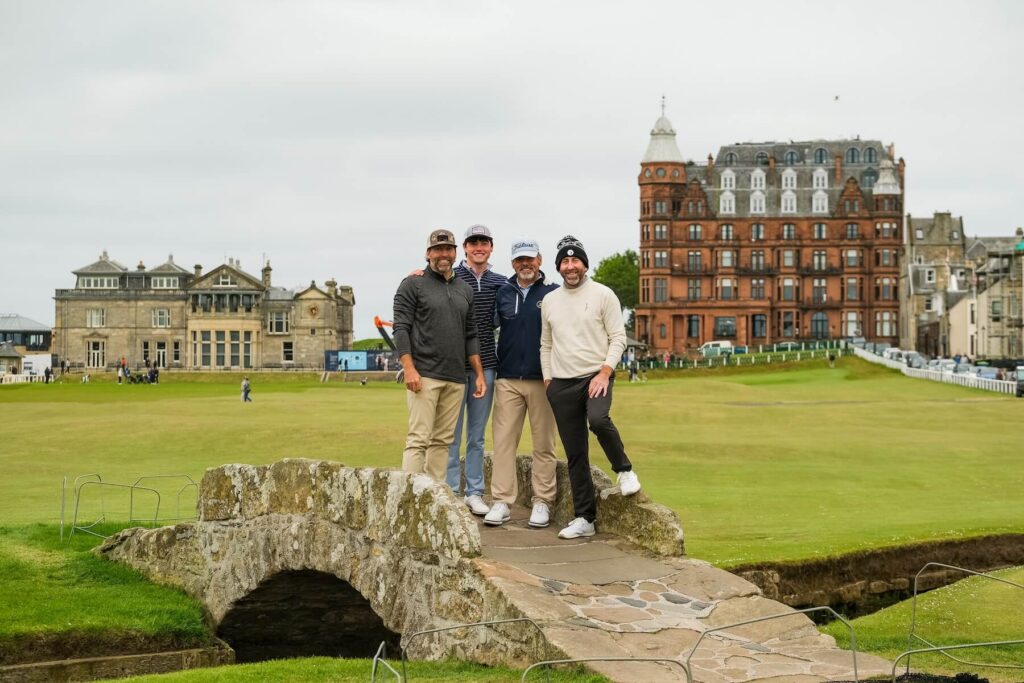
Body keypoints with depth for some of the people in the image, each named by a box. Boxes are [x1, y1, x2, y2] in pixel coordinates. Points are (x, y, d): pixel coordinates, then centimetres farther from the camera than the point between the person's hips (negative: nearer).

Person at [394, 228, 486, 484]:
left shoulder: (465, 290, 18)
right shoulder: (413, 284, 1)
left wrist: (479, 374, 11)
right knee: (419, 439, -9)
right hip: (424, 375, -6)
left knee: (443, 441, 5)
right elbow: (401, 328, -5)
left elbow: (470, 335, 19)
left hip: (456, 378, 6)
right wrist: (409, 368, -16)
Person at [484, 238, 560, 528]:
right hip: (507, 380, 3)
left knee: (544, 444, 3)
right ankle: (501, 501, 3)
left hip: (543, 380, -2)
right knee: (503, 440, -1)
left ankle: (542, 502, 9)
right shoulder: (502, 293, 9)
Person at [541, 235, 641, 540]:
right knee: (575, 454, 4)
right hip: (561, 384, 4)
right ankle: (584, 518, 10)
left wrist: (605, 372, -15)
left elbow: (618, 337, -4)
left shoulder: (603, 294, -1)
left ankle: (624, 469, -7)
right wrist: (547, 380, 9)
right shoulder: (550, 301, 12)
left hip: (596, 377, -4)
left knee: (598, 420, -34)